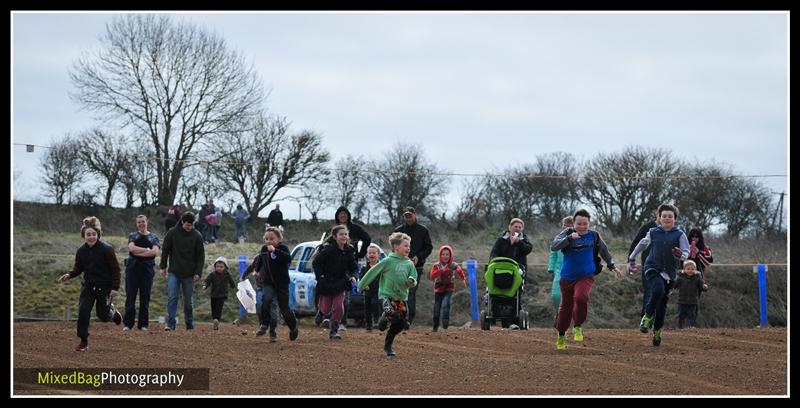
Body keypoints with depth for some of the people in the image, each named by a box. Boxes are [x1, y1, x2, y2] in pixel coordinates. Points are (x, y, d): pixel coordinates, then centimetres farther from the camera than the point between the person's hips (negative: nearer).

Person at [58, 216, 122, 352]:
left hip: (105, 287, -3)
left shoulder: (106, 249, -16)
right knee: (83, 311, -12)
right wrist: (69, 275, -13)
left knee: (102, 315, 7)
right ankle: (83, 342, -1)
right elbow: (78, 268, 8)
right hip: (88, 285, 3)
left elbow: (115, 269, -11)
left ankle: (112, 310, 45)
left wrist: (115, 288, -14)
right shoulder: (81, 251, -3)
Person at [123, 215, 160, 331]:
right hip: (132, 268, 0)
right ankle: (127, 324, -1)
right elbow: (131, 248, -8)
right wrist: (147, 250, -8)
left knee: (145, 297, 2)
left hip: (147, 268, 1)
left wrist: (138, 252, -10)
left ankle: (143, 324, 7)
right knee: (130, 296, -4)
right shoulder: (132, 236, 11)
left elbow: (155, 252, -6)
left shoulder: (154, 237, 10)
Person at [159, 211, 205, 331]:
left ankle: (189, 324, 18)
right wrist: (162, 267, 2)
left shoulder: (197, 236, 0)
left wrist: (198, 272, -5)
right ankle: (170, 323, -14)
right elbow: (165, 251, 6)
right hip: (174, 272, 0)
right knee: (172, 298, -11)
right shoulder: (172, 233, -1)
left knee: (188, 301, 7)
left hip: (189, 274, 0)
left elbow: (201, 256, 3)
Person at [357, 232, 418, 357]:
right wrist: (361, 285, 4)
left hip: (401, 298, 5)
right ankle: (384, 319, 6)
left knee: (400, 325, 7)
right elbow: (373, 273, -1)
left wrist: (411, 282, -18)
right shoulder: (388, 261, -8)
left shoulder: (409, 264, 5)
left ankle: (388, 346, 28)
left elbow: (413, 282, 7)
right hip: (387, 295, -5)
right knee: (393, 315, -30)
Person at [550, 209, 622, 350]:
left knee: (581, 297, -28)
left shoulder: (594, 236, 4)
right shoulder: (567, 233, -3)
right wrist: (570, 238, -32)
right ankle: (561, 336, 28)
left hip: (586, 276, 0)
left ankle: (578, 327, -8)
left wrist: (612, 266, 28)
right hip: (567, 277, 0)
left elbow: (604, 251, 21)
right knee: (565, 306, 9)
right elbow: (554, 246, -20)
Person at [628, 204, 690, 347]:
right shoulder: (653, 233, 3)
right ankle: (647, 317, -7)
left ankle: (657, 331, 20)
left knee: (663, 303, 4)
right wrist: (631, 259, 26)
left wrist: (680, 255, -30)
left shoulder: (680, 235, -3)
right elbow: (642, 245, 19)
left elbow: (686, 252, -7)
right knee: (657, 291, -28)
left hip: (669, 273, 1)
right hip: (652, 269, -1)